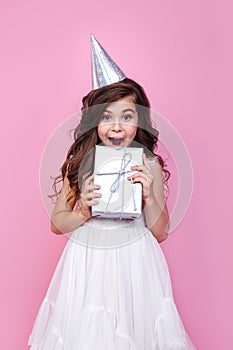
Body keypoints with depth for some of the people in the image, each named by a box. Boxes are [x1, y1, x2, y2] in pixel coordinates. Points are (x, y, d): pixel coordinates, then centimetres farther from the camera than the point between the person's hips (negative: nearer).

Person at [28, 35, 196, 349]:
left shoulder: (149, 164, -6)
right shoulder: (80, 161, -5)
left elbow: (160, 233, -1)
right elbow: (57, 224, 1)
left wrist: (149, 197, -18)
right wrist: (84, 211, -18)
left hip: (134, 262, 0)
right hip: (86, 262, 1)